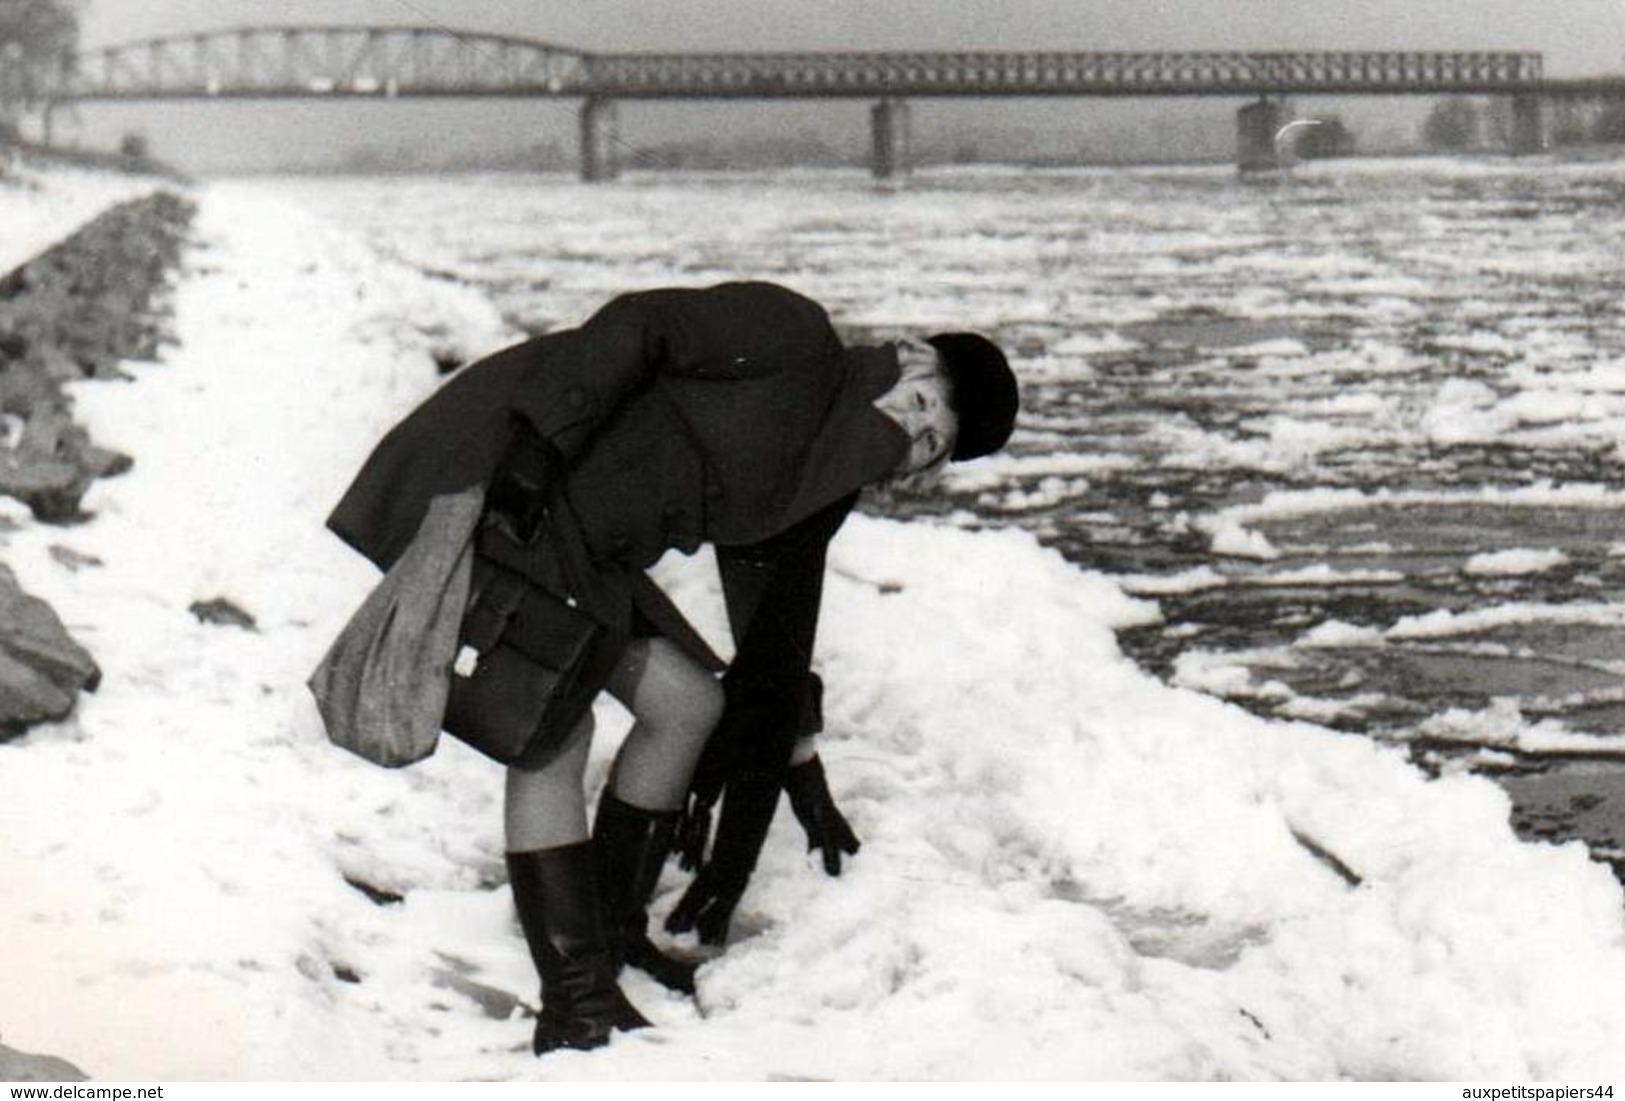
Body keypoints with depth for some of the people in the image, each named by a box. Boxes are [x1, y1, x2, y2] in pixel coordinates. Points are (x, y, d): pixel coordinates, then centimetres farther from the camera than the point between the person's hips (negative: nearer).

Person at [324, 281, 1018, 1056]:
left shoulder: (818, 496, 12)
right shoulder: (793, 338, -13)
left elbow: (776, 633, 19)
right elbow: (633, 328, -20)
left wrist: (800, 770, 19)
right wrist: (540, 449, -28)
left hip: (584, 550, 10)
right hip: (494, 480, -10)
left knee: (690, 700, 10)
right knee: (555, 733, -16)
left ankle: (610, 932, 24)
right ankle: (574, 1007, -14)